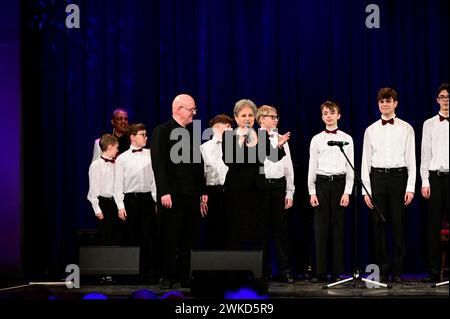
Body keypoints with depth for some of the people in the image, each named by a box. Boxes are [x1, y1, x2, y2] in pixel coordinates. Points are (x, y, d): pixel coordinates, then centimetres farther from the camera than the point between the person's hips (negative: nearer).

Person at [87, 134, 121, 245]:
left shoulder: (115, 164, 10)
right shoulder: (96, 165, -7)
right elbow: (93, 189, -8)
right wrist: (97, 209, -12)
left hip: (115, 202, 6)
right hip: (104, 202, -6)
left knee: (116, 237, 7)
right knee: (104, 238, -2)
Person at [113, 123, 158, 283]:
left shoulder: (150, 155, 6)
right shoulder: (122, 158, 2)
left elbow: (155, 179, 9)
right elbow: (118, 184, 1)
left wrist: (157, 200, 4)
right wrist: (120, 206, -5)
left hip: (147, 198, 1)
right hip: (130, 199, -1)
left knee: (149, 237, -1)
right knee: (132, 238, 2)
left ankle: (151, 273, 4)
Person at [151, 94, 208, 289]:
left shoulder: (193, 132, 15)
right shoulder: (162, 132, -3)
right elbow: (158, 164, -9)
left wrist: (203, 190, 12)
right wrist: (164, 192, -16)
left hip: (192, 194, 5)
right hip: (172, 195, -5)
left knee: (188, 240, 5)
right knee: (170, 239, 0)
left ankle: (184, 277, 10)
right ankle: (168, 278, 7)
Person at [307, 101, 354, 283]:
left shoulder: (346, 139, 5)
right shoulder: (316, 139, 9)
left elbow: (350, 167, 3)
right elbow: (312, 167, 8)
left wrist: (347, 192, -5)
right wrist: (312, 192, 2)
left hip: (339, 183, -1)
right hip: (321, 183, 1)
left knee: (338, 228, 1)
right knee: (320, 228, -1)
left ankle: (337, 272, 6)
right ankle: (320, 273, 2)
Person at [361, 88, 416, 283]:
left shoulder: (406, 129, 6)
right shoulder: (371, 130, 11)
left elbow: (411, 159, 4)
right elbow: (365, 161, 10)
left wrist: (410, 187, -5)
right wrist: (366, 189, 2)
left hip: (398, 175, -2)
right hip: (377, 177, 2)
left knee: (398, 225, -2)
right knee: (379, 225, 1)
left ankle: (397, 271, 4)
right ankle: (382, 270, 8)